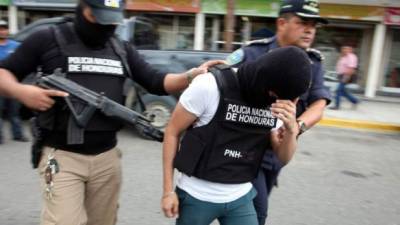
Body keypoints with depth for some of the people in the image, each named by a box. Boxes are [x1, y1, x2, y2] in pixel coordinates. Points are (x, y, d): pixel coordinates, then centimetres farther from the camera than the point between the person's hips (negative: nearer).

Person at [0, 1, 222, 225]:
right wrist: (20, 91, -19)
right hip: (62, 156, -4)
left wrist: (193, 75, -11)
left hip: (108, 156, 4)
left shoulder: (123, 50, 10)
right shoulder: (48, 40, 0)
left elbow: (157, 82, 6)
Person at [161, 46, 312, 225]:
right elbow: (172, 132, -10)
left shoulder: (276, 102, -4)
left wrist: (291, 130, -20)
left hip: (241, 198, 4)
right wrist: (168, 191, -9)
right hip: (197, 196, -3)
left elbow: (284, 157, 2)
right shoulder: (210, 87, -18)